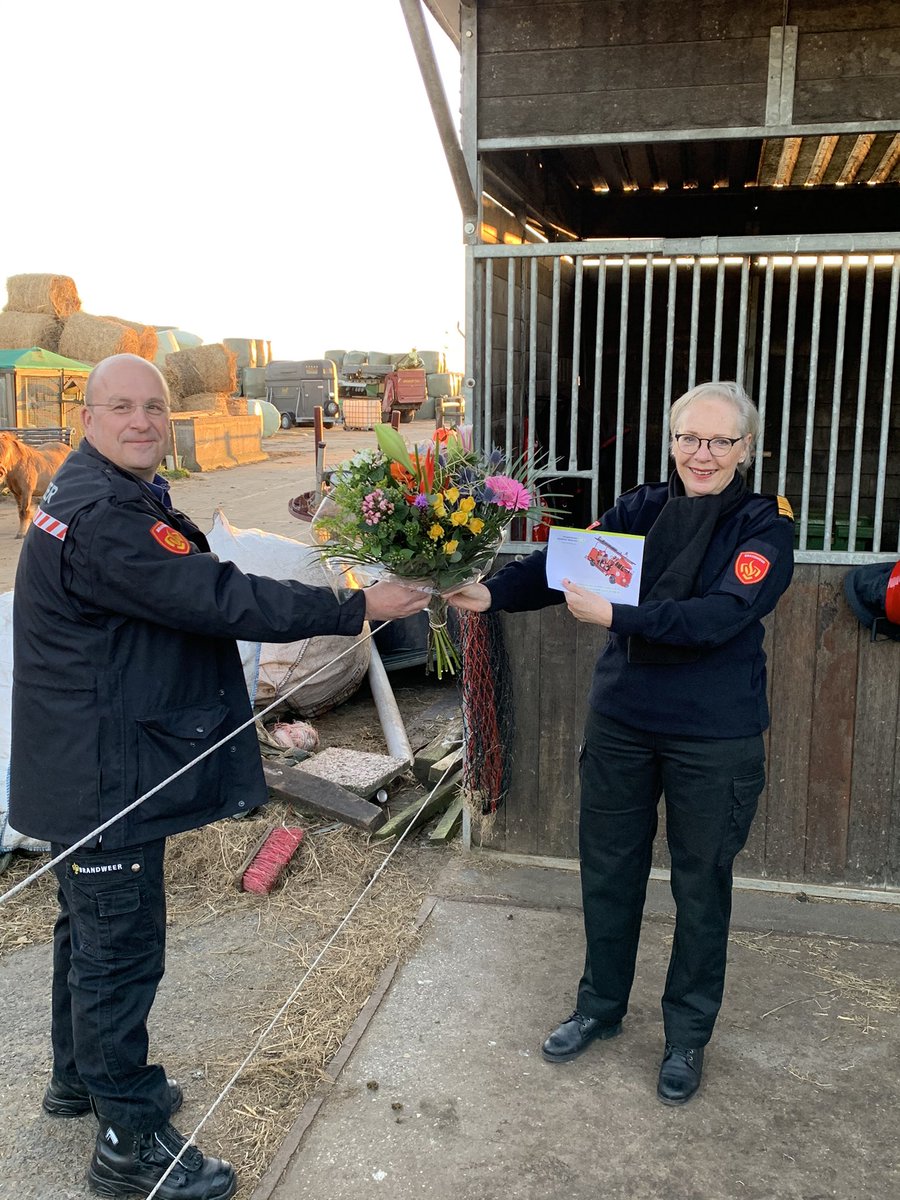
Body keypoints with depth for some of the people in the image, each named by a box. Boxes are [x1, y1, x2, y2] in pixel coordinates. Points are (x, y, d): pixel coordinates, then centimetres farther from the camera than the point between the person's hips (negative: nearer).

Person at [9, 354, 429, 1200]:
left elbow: (192, 593, 14)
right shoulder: (98, 518, -25)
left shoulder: (117, 496, 10)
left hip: (90, 769, 11)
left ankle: (80, 1075, 46)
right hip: (102, 775, -11)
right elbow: (218, 599, -29)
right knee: (120, 947, 2)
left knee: (89, 926, 25)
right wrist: (355, 609, -24)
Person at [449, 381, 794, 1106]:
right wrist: (491, 593, -26)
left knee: (701, 885, 11)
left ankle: (687, 1035, 34)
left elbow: (720, 615, -24)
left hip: (714, 739, -3)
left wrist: (615, 616, -32)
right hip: (621, 723, 3)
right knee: (608, 871, 15)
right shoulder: (642, 509, 1)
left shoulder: (765, 526, -9)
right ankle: (601, 1008, 39)